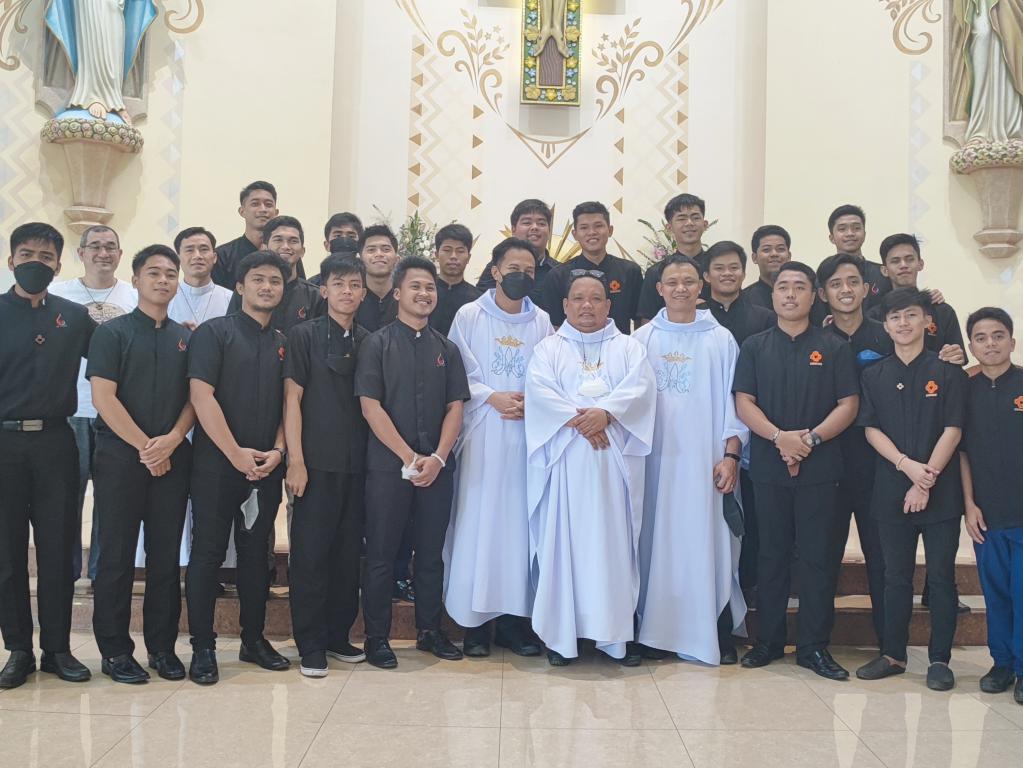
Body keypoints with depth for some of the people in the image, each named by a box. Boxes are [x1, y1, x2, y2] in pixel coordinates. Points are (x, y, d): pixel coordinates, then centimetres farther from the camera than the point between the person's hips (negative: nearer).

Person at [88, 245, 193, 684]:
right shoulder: (112, 333, 0)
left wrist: (172, 439, -9)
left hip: (172, 458, 4)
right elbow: (103, 397, -8)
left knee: (166, 556, 7)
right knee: (117, 555, 2)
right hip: (121, 456, -4)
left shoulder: (185, 338, 13)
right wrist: (144, 446, -12)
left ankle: (162, 646, 17)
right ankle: (115, 650, 12)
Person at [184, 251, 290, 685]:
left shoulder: (284, 343, 13)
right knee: (208, 553, 0)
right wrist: (236, 453, -15)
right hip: (216, 462, -4)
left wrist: (277, 450, -5)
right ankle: (203, 648, 9)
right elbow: (201, 395, -11)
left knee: (256, 552, 11)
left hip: (266, 466, 5)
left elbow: (288, 404, 12)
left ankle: (254, 640, 21)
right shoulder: (214, 333, -2)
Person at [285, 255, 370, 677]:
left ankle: (338, 635, 22)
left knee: (349, 552, 9)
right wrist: (296, 460, -10)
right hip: (317, 463, -4)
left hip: (357, 464, 4)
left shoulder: (368, 342, 11)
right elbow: (292, 397, -4)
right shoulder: (305, 335, 0)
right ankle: (310, 645, 10)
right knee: (311, 553, 0)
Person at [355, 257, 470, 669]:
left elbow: (455, 407, 7)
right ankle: (376, 637, 15)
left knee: (432, 553, 11)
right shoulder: (377, 344, 0)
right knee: (381, 554, 3)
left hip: (437, 467, 4)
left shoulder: (446, 349, 11)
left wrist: (437, 458, -8)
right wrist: (410, 457, -12)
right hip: (388, 466, -3)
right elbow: (371, 407, -7)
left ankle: (430, 630, 24)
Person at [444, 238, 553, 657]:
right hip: (481, 432, -2)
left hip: (527, 431, 2)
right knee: (478, 518, -3)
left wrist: (531, 402, -9)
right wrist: (493, 397, -12)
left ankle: (514, 616, 11)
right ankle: (475, 619, 5)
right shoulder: (469, 316, 4)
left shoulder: (542, 322, 10)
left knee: (520, 519, 2)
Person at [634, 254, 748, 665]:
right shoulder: (642, 339, 8)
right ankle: (653, 628, 14)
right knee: (655, 541, 3)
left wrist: (730, 455, -4)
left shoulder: (721, 339, 5)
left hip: (705, 458, -1)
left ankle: (717, 636, 8)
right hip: (654, 457, 2)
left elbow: (733, 401, 3)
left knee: (707, 541, -2)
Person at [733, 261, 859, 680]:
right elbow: (744, 403, 0)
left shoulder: (834, 348, 7)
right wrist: (780, 437, -14)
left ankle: (814, 646, 12)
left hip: (820, 468, 0)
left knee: (819, 557, 2)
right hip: (768, 467, 1)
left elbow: (849, 405, 1)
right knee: (772, 556, 8)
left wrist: (811, 438, -13)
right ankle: (768, 641, 18)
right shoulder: (754, 347, 8)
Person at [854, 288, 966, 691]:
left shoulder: (947, 371, 0)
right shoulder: (875, 375, 8)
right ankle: (893, 654, 19)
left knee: (941, 576, 4)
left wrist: (927, 479, -13)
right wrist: (908, 465, -13)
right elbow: (871, 429, 2)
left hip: (941, 490, -2)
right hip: (892, 490, 2)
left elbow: (952, 430, -5)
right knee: (896, 576, 9)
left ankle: (940, 659, 14)